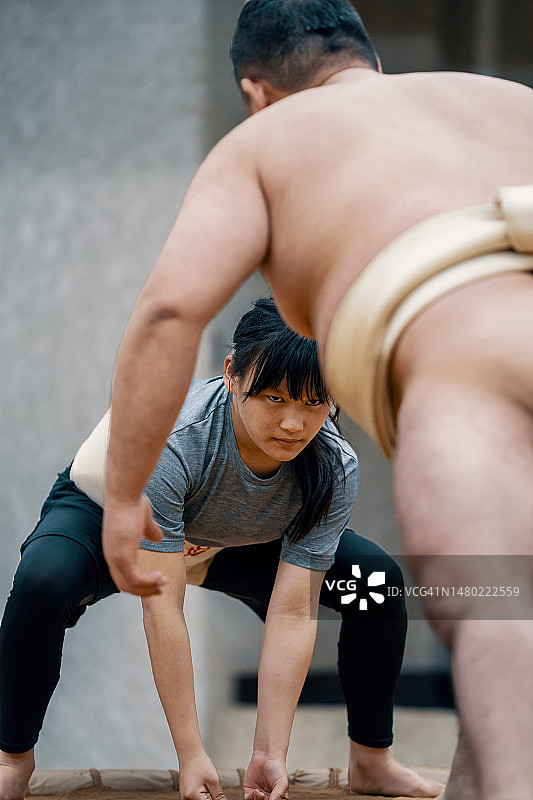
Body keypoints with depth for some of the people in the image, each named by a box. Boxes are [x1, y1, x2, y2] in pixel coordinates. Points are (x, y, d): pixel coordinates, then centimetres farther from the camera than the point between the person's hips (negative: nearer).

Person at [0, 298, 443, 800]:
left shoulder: (335, 470, -28)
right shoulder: (167, 441, -41)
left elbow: (292, 613, -28)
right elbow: (162, 607, -39)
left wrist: (270, 753, -35)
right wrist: (190, 754, -38)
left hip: (233, 544, 4)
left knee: (380, 579, -11)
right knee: (43, 582, -37)